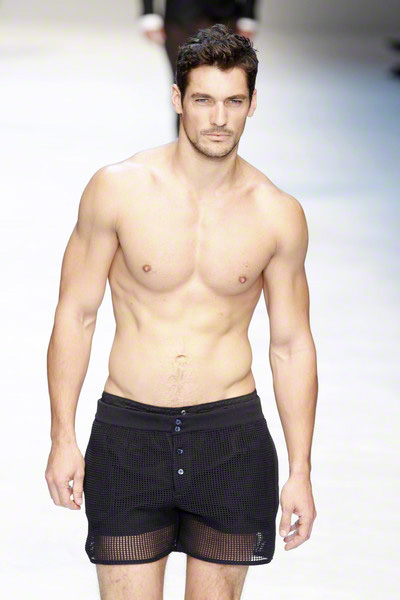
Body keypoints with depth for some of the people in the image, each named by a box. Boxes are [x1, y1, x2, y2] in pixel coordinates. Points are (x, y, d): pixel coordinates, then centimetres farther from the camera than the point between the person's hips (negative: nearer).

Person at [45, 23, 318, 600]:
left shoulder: (279, 215, 0)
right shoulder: (117, 190, -5)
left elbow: (292, 342, 7)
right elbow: (75, 315, 2)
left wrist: (300, 471, 6)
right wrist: (62, 437, -2)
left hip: (230, 432, 1)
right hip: (128, 430, -1)